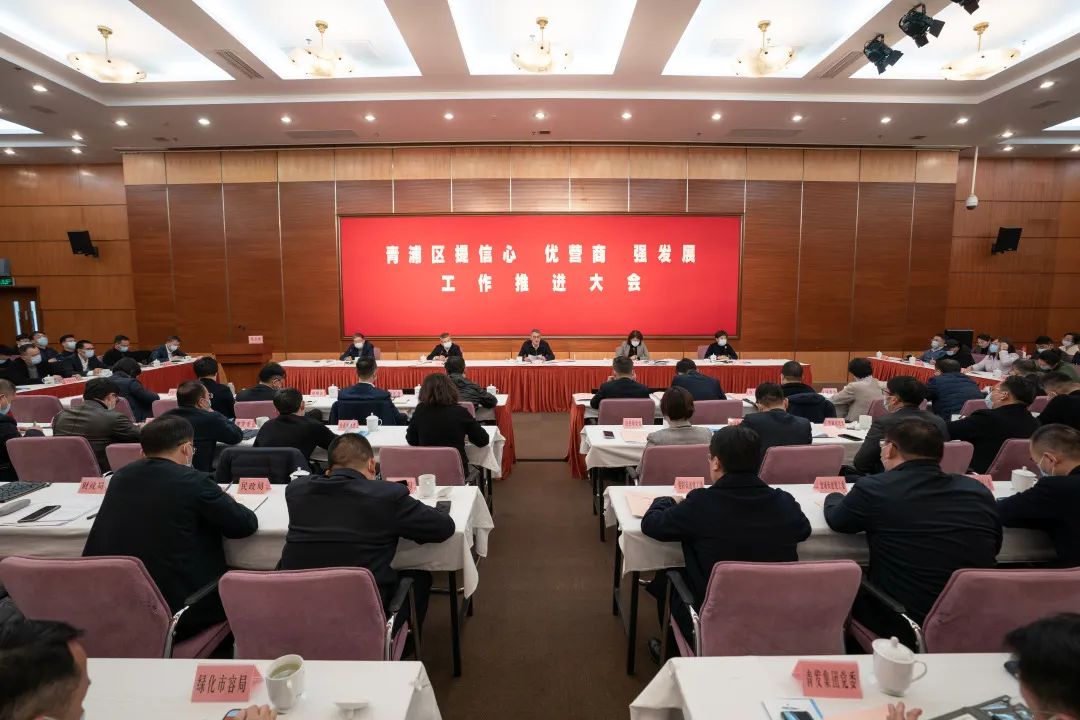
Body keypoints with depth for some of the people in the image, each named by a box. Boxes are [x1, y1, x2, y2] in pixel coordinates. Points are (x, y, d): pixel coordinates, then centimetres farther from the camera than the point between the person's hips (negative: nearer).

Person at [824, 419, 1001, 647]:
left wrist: (834, 496, 27)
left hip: (901, 628, -4)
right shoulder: (978, 491, -3)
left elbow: (835, 520, 5)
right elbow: (995, 545, 16)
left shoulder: (874, 488, -15)